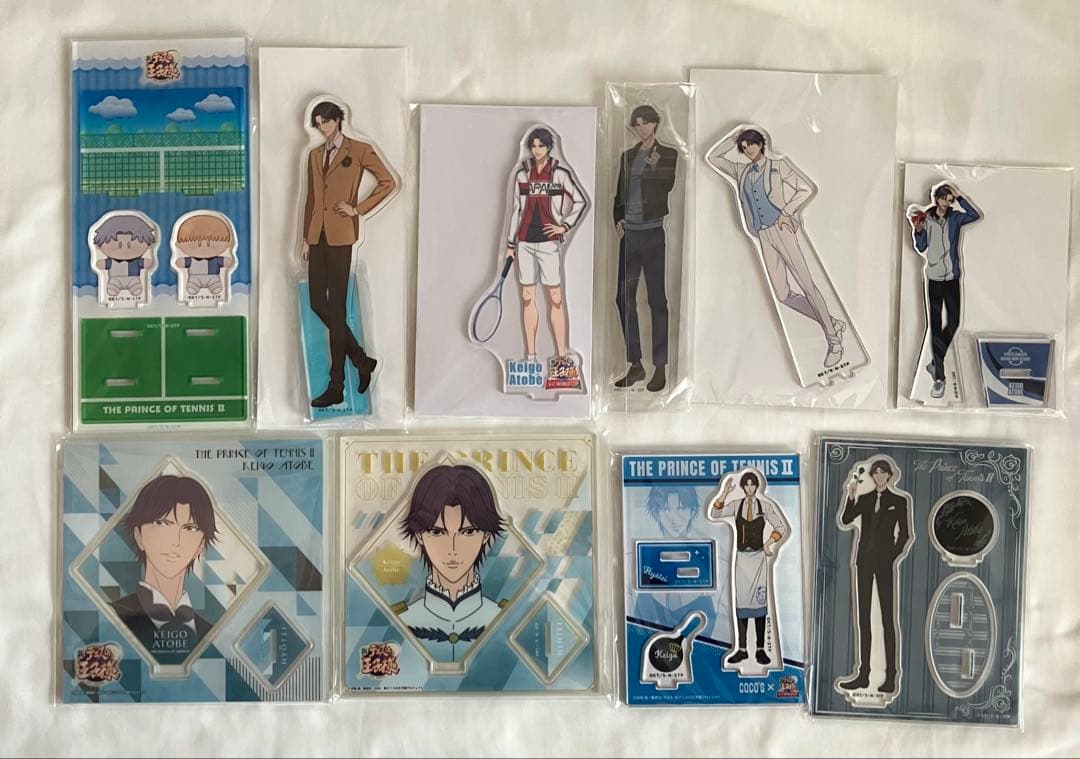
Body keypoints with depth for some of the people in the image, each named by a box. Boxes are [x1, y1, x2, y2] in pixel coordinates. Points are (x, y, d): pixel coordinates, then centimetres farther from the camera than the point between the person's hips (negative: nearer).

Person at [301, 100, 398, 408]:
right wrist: (306, 238, 13)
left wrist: (360, 209, -6)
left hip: (340, 235, -6)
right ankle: (362, 361, 21)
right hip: (318, 236, 7)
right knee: (317, 304, 4)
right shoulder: (314, 155, 17)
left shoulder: (359, 150, 0)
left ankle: (336, 387, -1)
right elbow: (310, 199, 18)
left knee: (336, 307, -6)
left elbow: (389, 182, -1)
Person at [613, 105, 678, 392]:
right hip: (629, 233, 5)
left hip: (654, 233, -5)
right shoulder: (627, 156, 16)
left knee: (657, 299, -2)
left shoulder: (668, 156, 3)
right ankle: (635, 365, 14)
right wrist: (617, 219, 5)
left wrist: (654, 169, -10)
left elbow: (669, 190, -1)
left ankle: (660, 368, 3)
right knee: (624, 298, 4)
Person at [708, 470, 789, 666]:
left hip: (759, 557, -2)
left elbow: (781, 527, 4)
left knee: (759, 601, 0)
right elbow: (714, 514, -9)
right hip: (741, 557, 2)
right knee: (741, 602, 3)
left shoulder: (765, 506, 1)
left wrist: (769, 542, -10)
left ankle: (761, 649, 6)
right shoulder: (736, 505, 4)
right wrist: (724, 493, -18)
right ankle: (742, 649, 8)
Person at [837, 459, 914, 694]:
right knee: (863, 618, 5)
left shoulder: (899, 501, 3)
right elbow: (845, 521, -3)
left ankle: (890, 676, 0)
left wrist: (893, 556, -7)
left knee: (888, 618, -3)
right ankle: (863, 674, 11)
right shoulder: (864, 499, 10)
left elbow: (904, 534, 2)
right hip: (865, 560, 4)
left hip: (885, 561, -4)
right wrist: (850, 496, -14)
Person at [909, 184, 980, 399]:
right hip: (933, 278, -1)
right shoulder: (926, 219, 1)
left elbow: (975, 215, -16)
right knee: (935, 327, -2)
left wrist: (959, 198, -11)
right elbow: (921, 248, 4)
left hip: (952, 278, 1)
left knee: (953, 322, 4)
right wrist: (918, 231, -13)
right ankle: (939, 378, -1)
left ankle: (935, 361, 27)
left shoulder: (955, 218, 2)